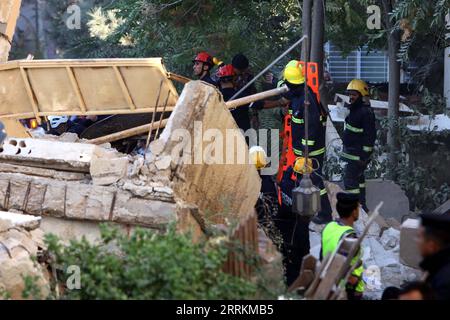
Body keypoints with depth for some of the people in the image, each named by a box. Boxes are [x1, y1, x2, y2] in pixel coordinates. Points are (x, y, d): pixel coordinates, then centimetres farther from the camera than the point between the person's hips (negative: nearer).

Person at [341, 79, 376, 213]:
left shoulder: (366, 112, -19)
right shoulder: (354, 109, 13)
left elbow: (370, 135, -22)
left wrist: (365, 154, -23)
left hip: (359, 154, -11)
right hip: (352, 152, 11)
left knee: (350, 178, -12)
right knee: (358, 177, 18)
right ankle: (361, 205, 29)